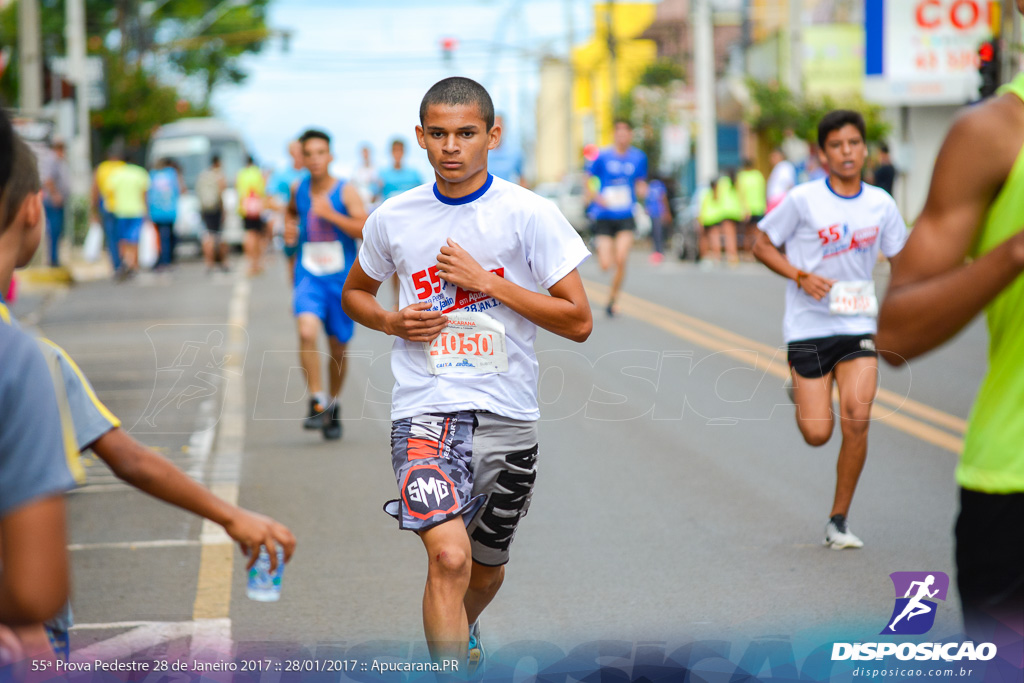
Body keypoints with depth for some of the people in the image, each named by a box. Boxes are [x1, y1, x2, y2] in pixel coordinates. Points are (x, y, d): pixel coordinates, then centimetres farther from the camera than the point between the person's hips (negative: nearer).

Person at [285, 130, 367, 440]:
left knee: (338, 346, 10)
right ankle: (317, 403, -21)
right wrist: (290, 226, 8)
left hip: (341, 278, -1)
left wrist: (331, 215, -24)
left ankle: (333, 405, 32)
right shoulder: (299, 189, 4)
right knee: (307, 332, -25)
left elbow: (366, 230, -17)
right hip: (309, 276, 1)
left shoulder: (346, 191, -6)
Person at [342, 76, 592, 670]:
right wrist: (392, 322, -2)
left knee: (486, 569, 19)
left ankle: (461, 632, 52)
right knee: (449, 556, -24)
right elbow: (355, 293, 20)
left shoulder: (529, 214, -5)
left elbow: (579, 321, -8)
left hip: (508, 416, 1)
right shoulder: (393, 218, 2)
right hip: (425, 410, -1)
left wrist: (486, 281, -15)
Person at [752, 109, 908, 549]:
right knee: (817, 434, -4)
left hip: (858, 326, 2)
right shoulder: (803, 200, -8)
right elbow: (762, 245, 0)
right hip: (809, 326, -2)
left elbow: (901, 260, 13)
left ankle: (838, 522, 1)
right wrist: (801, 277, -15)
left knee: (857, 420, -14)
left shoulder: (881, 204, 2)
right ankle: (801, 394, 35)